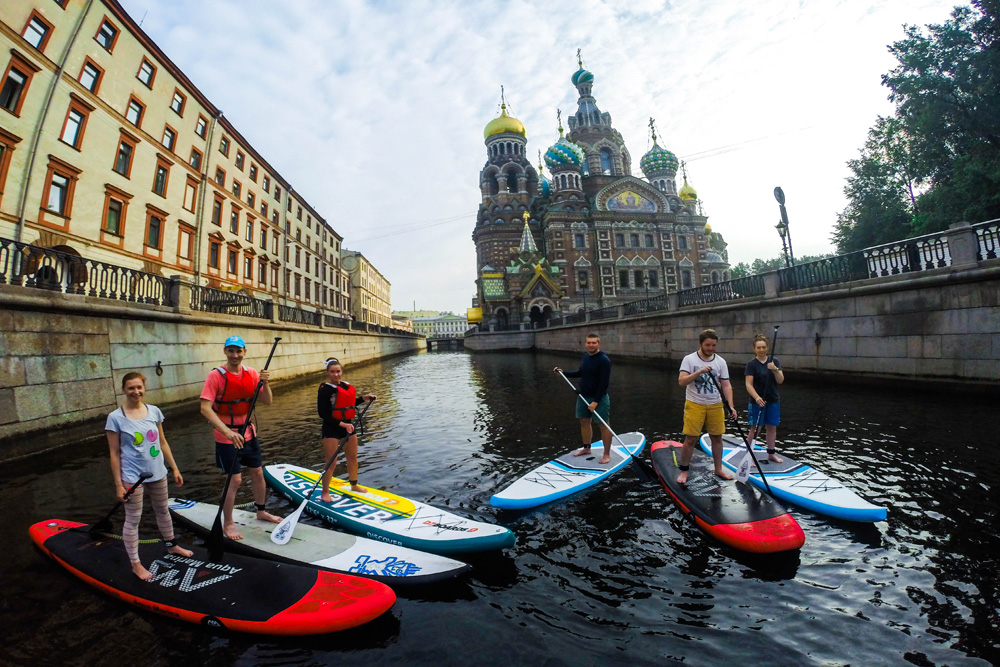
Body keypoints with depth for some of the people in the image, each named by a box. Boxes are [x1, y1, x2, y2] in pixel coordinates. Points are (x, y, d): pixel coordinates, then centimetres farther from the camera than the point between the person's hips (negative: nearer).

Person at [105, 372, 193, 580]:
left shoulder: (154, 411, -3)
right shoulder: (115, 418, -13)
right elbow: (114, 454, -10)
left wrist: (175, 469, 7)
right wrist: (118, 484, -10)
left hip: (157, 473, 4)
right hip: (132, 477, -4)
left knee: (163, 511, 21)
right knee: (132, 520, 8)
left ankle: (171, 545, 41)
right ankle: (135, 564, 23)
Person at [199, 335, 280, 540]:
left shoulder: (251, 373, -2)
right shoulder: (216, 375, -16)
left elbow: (267, 402, -2)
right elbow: (205, 408, -22)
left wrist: (264, 383, -21)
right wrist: (228, 432, -32)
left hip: (248, 432, 5)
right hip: (226, 436, -5)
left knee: (258, 473, 15)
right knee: (235, 480, -1)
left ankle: (261, 511, 36)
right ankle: (227, 524, 20)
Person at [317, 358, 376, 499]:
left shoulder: (347, 386, 5)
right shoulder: (325, 389, -15)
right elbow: (323, 413, -17)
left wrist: (363, 398, 8)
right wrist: (341, 424, -23)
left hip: (348, 426, 7)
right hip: (331, 429, -7)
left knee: (353, 457, 17)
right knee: (331, 463, -2)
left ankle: (354, 485, 35)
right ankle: (325, 492, 16)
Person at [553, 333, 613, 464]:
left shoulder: (604, 360, -17)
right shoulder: (585, 357, 5)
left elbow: (604, 383, -19)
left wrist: (596, 401, -21)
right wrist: (563, 373, 13)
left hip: (599, 398, -7)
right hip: (583, 397, 7)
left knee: (604, 425, 1)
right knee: (584, 422, 16)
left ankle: (607, 454, 14)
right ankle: (586, 448, 32)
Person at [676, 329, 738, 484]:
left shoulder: (721, 362, 3)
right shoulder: (689, 359, -8)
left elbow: (726, 385, 1)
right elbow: (681, 381, -17)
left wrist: (730, 406, -10)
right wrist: (699, 371, -28)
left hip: (715, 405, 4)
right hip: (695, 405, -3)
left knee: (717, 437, 11)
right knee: (690, 439, -2)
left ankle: (718, 469, 29)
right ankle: (683, 471, 12)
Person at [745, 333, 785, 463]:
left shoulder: (774, 361, 3)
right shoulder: (751, 364, -9)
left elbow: (780, 381, -2)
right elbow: (749, 384, -13)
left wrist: (775, 369, -20)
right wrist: (757, 397, -28)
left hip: (773, 400, 4)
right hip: (757, 401, -4)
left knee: (772, 427, 14)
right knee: (754, 428, 0)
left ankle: (771, 453, 28)